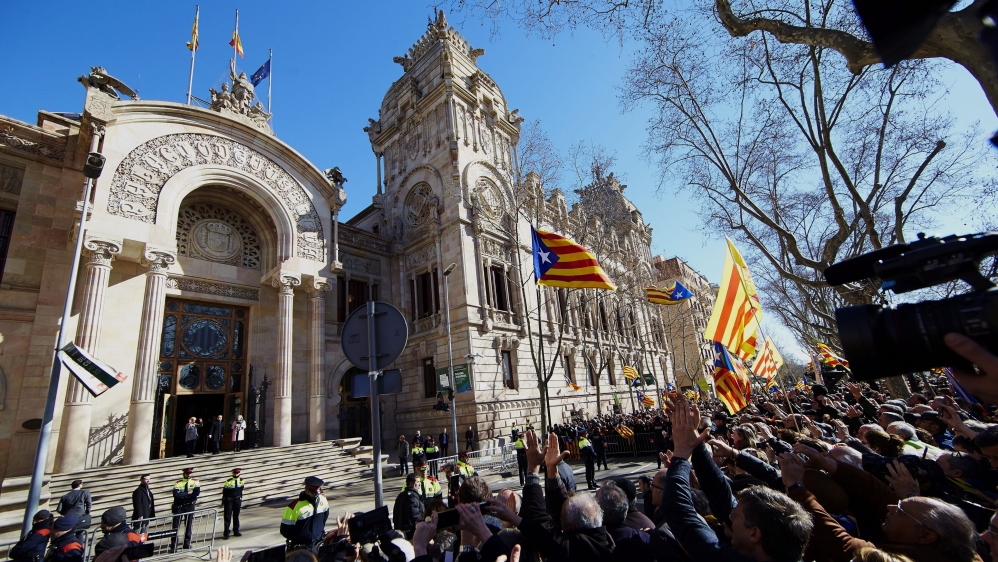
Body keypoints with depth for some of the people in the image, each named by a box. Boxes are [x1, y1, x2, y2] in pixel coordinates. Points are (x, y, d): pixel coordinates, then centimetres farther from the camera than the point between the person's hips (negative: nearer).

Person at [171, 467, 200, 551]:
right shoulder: (178, 483, -3)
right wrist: (188, 493, -17)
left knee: (189, 524, 8)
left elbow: (197, 493, -13)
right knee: (176, 526, 1)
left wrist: (182, 495, -13)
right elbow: (176, 494, -19)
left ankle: (187, 543, 21)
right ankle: (173, 546, 9)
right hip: (178, 507, -1)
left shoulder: (195, 482, -1)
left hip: (190, 506, 1)